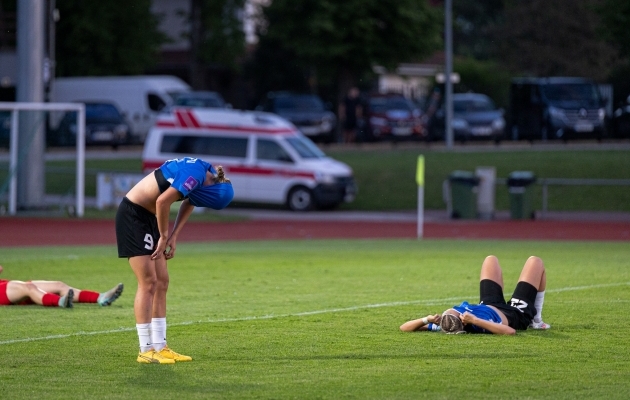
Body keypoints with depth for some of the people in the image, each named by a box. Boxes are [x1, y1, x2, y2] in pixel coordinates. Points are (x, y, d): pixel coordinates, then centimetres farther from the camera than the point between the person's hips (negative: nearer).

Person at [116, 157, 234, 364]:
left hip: (148, 216, 10)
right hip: (133, 214, -10)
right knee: (148, 283, -9)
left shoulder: (205, 173, 3)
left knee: (161, 283, 9)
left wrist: (173, 237, 8)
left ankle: (159, 347, 13)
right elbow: (163, 201, -29)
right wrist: (164, 237, -14)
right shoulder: (194, 175, -26)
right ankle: (146, 351, -5)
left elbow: (189, 201, 18)